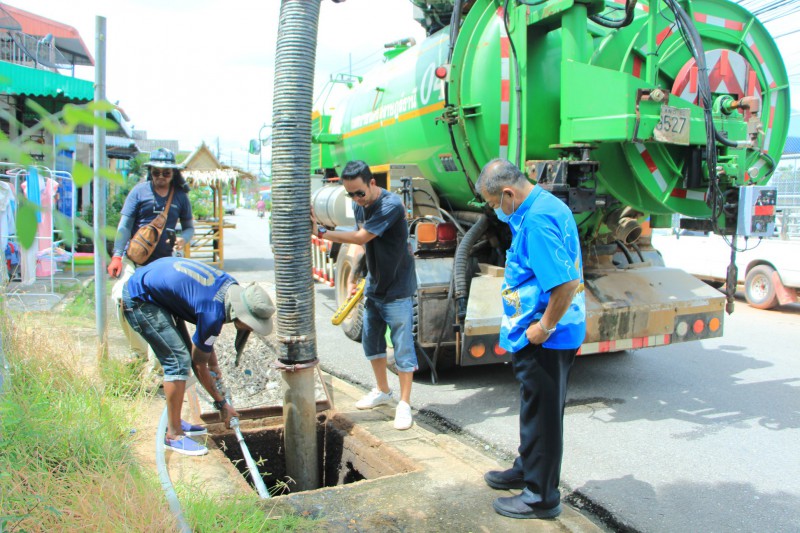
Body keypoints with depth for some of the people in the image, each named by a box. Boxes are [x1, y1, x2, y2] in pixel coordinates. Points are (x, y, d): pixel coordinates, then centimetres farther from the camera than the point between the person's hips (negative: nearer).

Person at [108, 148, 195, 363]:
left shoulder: (180, 197, 4)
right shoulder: (139, 191, -1)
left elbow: (189, 226, 12)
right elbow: (124, 225, -5)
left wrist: (183, 239, -12)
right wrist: (117, 256, -14)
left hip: (163, 261, 1)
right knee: (122, 297, -17)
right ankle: (139, 353, -3)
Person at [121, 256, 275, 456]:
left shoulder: (231, 287, -4)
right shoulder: (214, 313, -29)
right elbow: (199, 365, -14)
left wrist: (213, 364, 14)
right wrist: (222, 403, -4)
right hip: (139, 300, -10)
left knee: (181, 355, 12)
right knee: (179, 361, -13)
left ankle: (174, 422, 23)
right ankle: (173, 435, -4)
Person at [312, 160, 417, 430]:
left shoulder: (391, 205, -23)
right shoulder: (359, 206, 3)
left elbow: (360, 237, -27)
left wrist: (321, 231, -25)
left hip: (397, 290, -8)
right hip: (373, 287, 8)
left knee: (402, 347, -2)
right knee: (371, 340, 16)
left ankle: (404, 403, 10)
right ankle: (382, 391, 34)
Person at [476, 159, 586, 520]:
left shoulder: (536, 221, -24)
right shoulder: (548, 204, 9)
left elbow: (567, 283, -30)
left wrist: (544, 327, -21)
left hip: (542, 340, -10)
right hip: (555, 334, 10)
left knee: (541, 415, 4)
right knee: (535, 409, 24)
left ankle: (541, 497, 20)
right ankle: (527, 470, 42)